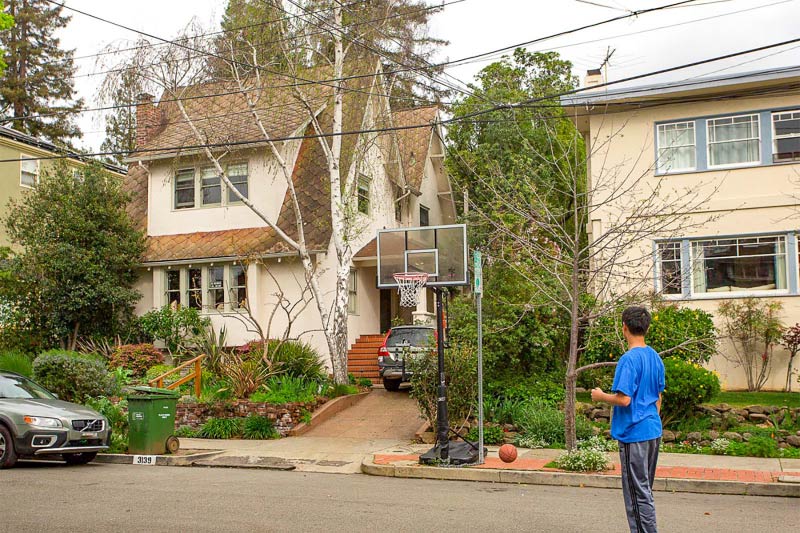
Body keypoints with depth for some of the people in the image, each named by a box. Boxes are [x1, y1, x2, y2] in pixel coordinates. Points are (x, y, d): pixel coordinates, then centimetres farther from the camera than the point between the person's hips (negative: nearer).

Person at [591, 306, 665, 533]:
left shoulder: (629, 359, -18)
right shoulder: (655, 357, 9)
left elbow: (624, 399, -22)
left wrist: (601, 396, -5)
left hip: (634, 434, -9)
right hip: (653, 431, 9)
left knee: (638, 493, -1)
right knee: (645, 489, 18)